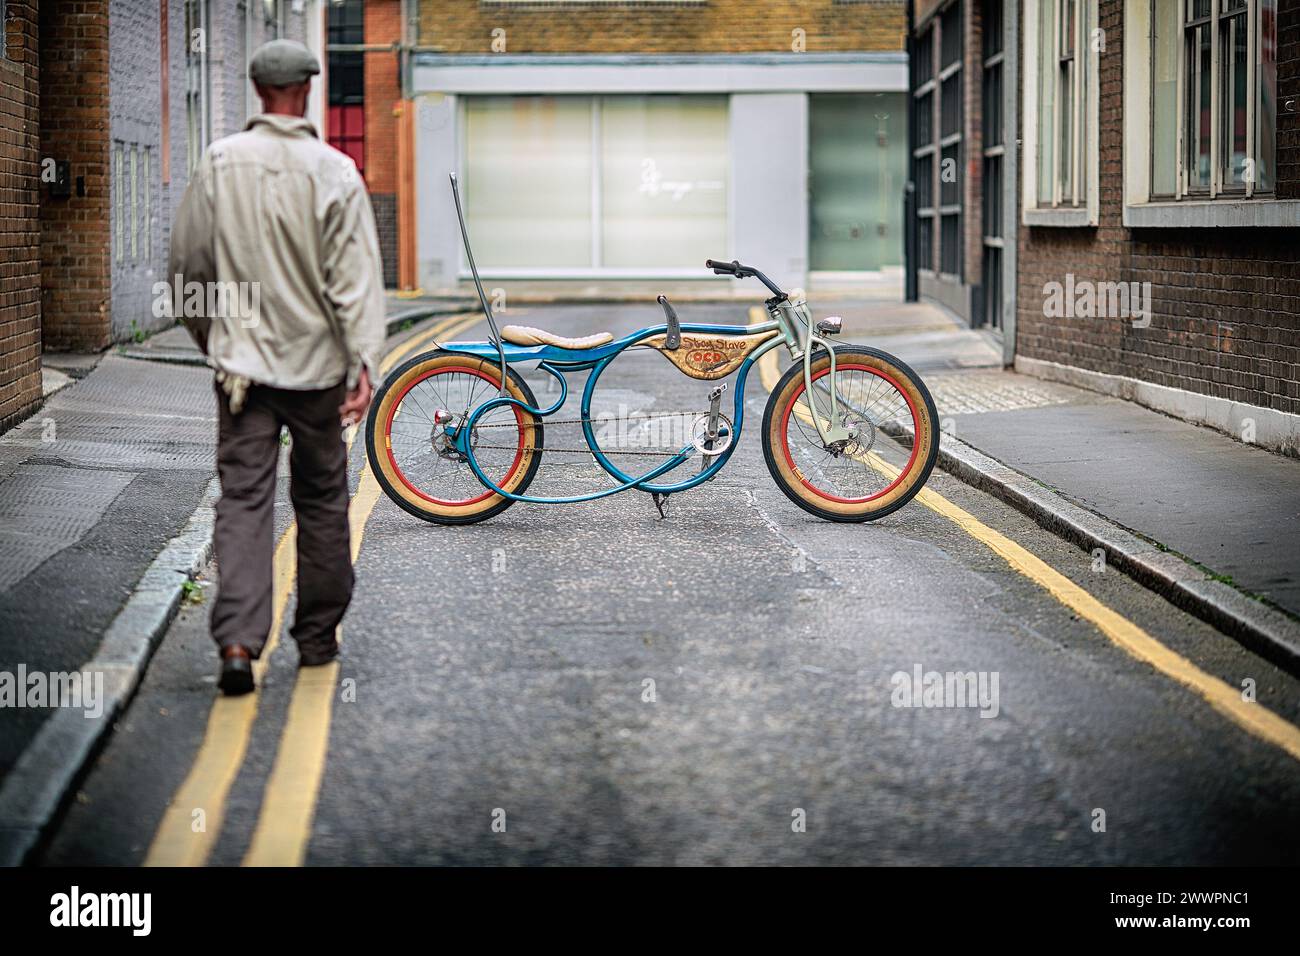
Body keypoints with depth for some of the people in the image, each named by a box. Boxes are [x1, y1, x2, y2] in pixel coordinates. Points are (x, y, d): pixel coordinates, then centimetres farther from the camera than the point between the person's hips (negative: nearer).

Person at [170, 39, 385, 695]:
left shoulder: (219, 163, -2)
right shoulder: (334, 172, -8)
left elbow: (188, 261, 6)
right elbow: (356, 275, -13)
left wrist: (207, 334, 22)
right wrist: (364, 363, -16)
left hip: (240, 362, 1)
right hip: (316, 364, -1)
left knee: (243, 499, -1)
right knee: (320, 499, 13)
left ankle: (238, 643, -15)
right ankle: (317, 637, 22)